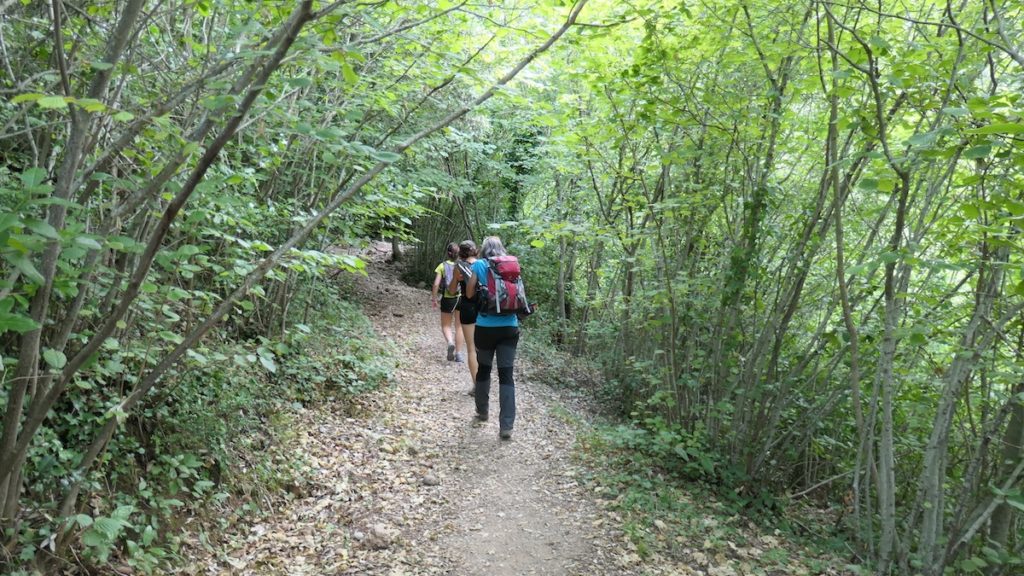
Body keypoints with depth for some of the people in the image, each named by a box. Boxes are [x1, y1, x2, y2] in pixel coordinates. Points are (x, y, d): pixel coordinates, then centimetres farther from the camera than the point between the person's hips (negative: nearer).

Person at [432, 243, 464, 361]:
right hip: (461, 298, 1)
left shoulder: (442, 266, -3)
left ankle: (450, 343, -17)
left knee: (446, 325, 12)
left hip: (447, 299, -1)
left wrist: (434, 298, 3)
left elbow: (436, 284, -8)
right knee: (459, 326, 11)